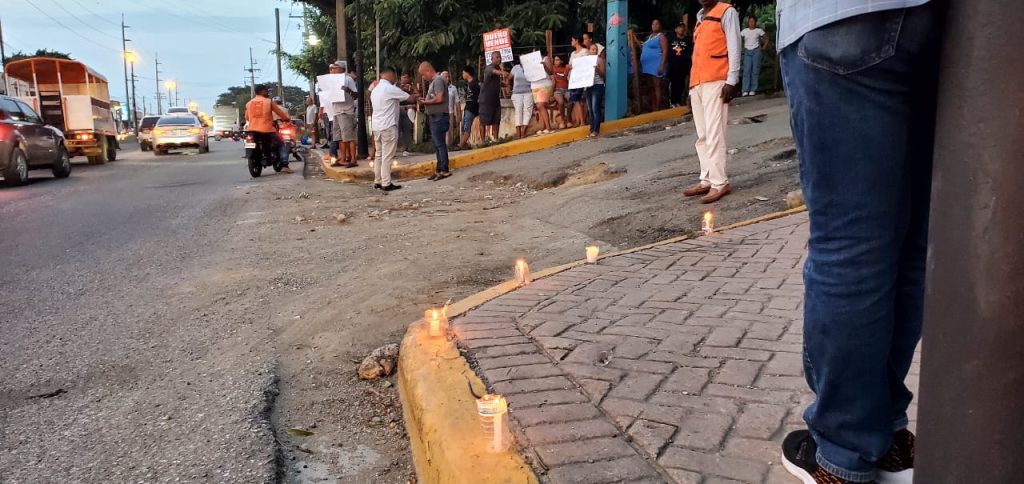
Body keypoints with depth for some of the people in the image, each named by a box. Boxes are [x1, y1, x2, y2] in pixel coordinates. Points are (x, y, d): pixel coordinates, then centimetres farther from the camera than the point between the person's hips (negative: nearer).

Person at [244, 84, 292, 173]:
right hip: (267, 130, -3)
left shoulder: (249, 103, 12)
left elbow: (247, 117, 19)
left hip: (252, 130, 4)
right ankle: (284, 165, -11)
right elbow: (280, 112, 8)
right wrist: (287, 119, 26)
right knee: (281, 146, 8)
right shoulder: (269, 101, 2)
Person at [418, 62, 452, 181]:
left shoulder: (438, 80, -13)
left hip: (439, 117, -10)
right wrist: (425, 101, 1)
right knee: (438, 145, 12)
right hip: (434, 117, 10)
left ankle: (444, 170, -3)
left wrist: (425, 102, -11)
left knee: (440, 144, -7)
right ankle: (439, 169, 17)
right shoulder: (433, 81, 17)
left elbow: (439, 98, -22)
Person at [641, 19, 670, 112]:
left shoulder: (661, 36, -3)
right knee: (650, 88, 8)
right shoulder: (649, 37, 21)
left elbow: (665, 51, -13)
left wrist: (662, 65, -22)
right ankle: (652, 109, 11)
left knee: (657, 87, -10)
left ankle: (657, 110, -12)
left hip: (656, 65, -8)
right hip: (647, 66, 8)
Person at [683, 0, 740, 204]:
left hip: (716, 81, -7)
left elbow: (734, 47, -4)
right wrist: (692, 86, 16)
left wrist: (731, 80, -13)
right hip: (697, 83, 7)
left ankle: (719, 183, -10)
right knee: (702, 135, 5)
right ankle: (706, 181, 7)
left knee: (713, 133, -11)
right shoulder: (700, 17, 23)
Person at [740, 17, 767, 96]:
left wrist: (763, 47, 3)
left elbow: (766, 39, 11)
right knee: (746, 70, -9)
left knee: (755, 70, -3)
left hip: (756, 51, -1)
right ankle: (745, 90, -12)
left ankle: (752, 90, 0)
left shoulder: (759, 31, 2)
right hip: (747, 51, 1)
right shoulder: (744, 31, 5)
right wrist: (741, 47, -2)